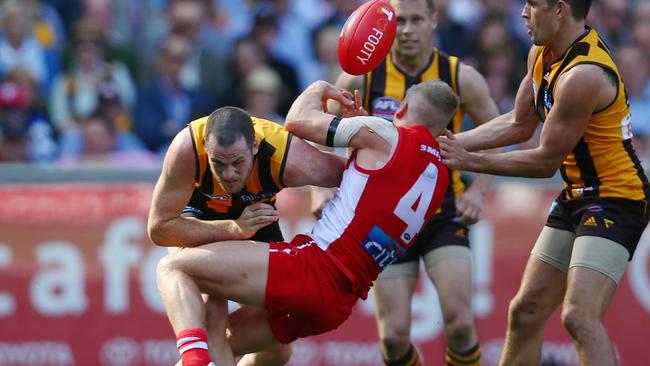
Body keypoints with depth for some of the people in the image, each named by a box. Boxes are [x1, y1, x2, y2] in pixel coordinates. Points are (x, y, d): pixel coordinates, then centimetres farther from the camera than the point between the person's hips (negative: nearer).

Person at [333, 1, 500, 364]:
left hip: (445, 214, 0)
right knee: (394, 335, -6)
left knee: (459, 323, -16)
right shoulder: (361, 78, -6)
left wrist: (478, 190, -6)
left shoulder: (461, 78, -5)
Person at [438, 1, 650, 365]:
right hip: (577, 198, 10)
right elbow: (519, 124, 16)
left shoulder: (583, 75, -25)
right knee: (526, 311, 13)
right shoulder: (542, 54, 4)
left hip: (615, 201, -10)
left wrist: (471, 161, -9)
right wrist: (451, 143, 8)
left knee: (579, 316, -24)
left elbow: (547, 161, -18)